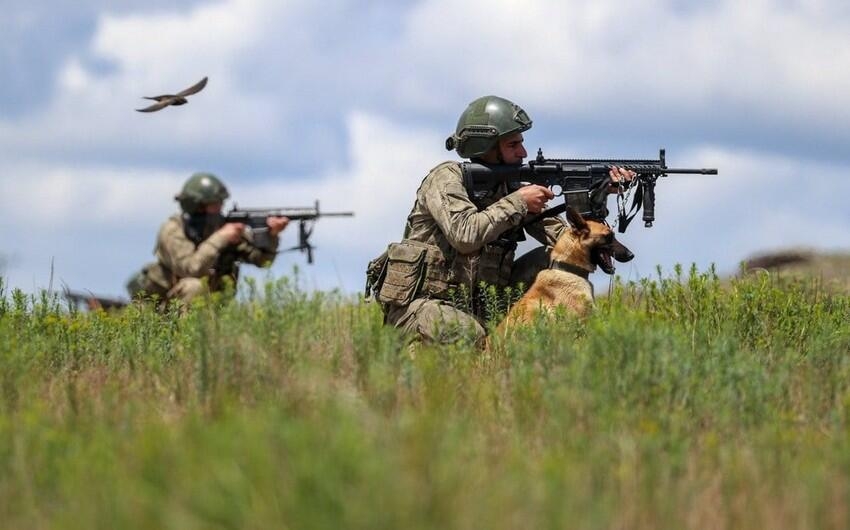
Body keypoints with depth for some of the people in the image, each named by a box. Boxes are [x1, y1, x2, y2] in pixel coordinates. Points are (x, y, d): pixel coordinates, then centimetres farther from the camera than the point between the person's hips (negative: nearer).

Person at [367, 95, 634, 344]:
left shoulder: (510, 188, 8)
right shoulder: (447, 178, -11)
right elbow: (465, 235, -29)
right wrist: (518, 202, -21)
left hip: (473, 305, 7)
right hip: (417, 302, -7)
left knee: (551, 259, -3)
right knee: (468, 335, -39)